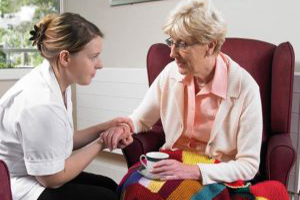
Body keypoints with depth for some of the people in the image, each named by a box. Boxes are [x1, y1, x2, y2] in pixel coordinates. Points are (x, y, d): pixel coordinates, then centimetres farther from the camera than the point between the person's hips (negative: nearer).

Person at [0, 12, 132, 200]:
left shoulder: (57, 83, -4)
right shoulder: (42, 104, -32)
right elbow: (53, 179, -21)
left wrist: (103, 128, -6)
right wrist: (102, 142, -14)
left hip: (35, 174, 9)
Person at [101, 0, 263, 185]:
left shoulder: (245, 88, -18)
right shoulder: (171, 72, -5)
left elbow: (249, 165, -15)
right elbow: (141, 119, 7)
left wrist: (194, 171, -26)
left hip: (216, 178, -3)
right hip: (172, 165, 4)